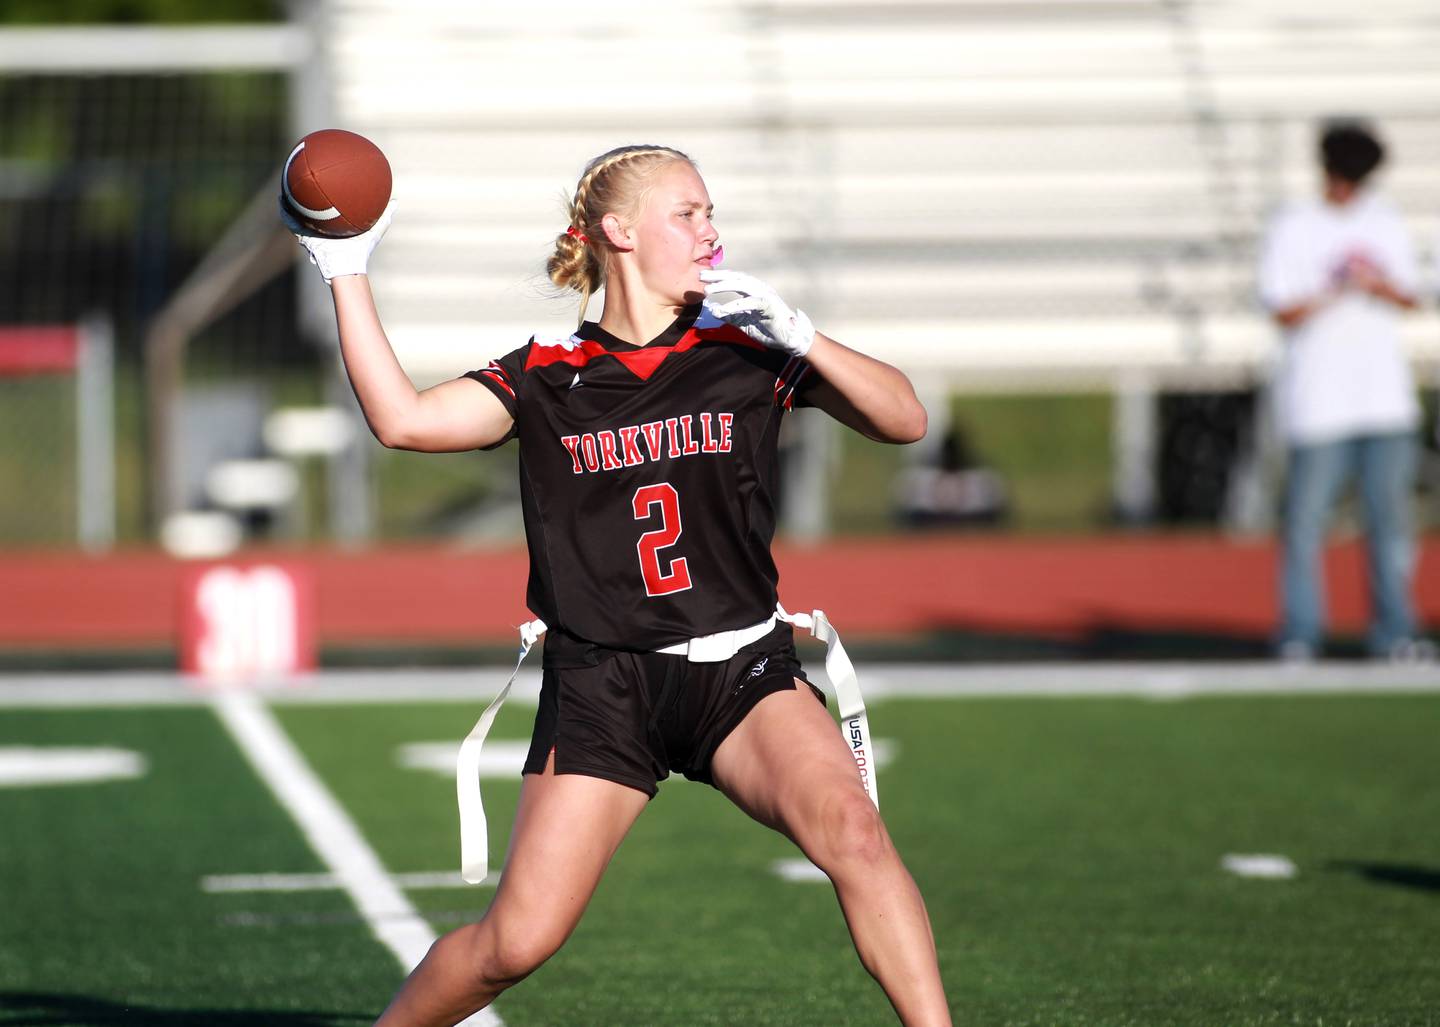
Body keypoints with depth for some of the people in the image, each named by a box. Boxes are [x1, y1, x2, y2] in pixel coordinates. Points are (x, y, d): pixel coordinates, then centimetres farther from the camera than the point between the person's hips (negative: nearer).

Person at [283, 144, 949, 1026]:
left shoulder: (745, 351, 3)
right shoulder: (546, 378, 2)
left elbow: (905, 419, -4)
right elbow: (403, 419, -11)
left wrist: (794, 333, -17)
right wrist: (347, 273, -11)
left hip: (741, 669, 0)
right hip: (600, 688, 0)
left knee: (853, 831, -28)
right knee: (517, 943, -5)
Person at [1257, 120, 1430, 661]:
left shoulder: (1384, 221, 13)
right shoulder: (1292, 229, -1)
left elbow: (1409, 298, 10)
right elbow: (1283, 311, -7)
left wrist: (1380, 284, -11)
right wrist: (1335, 291, -21)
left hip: (1384, 395, 4)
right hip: (1318, 403, -4)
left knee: (1390, 515, 3)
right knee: (1306, 520, -6)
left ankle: (1393, 633, 9)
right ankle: (1300, 634, 1)